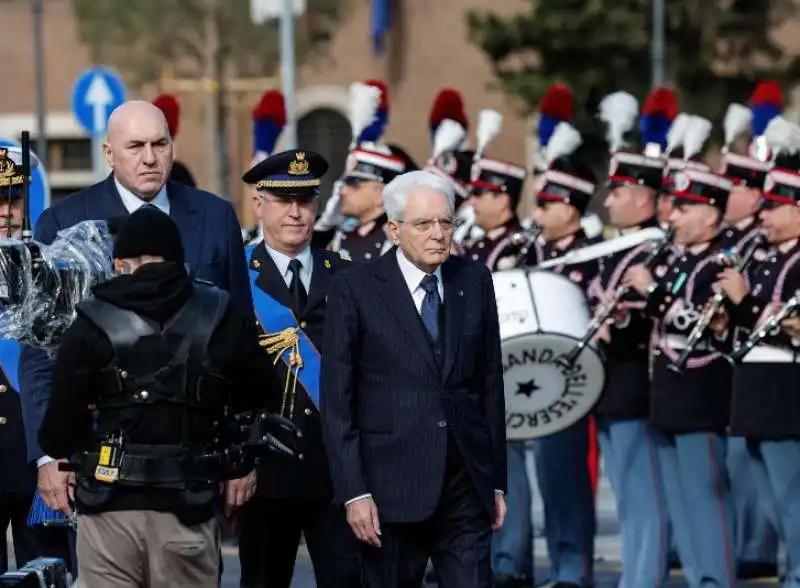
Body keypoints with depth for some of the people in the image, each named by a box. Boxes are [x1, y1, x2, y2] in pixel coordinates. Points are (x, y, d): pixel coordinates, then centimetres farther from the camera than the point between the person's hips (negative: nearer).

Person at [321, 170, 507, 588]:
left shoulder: (475, 282, 8)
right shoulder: (355, 289, -4)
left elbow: (491, 383, 12)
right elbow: (337, 401, -5)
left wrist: (497, 481, 10)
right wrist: (353, 491, -10)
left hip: (467, 487, 3)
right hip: (392, 488, -3)